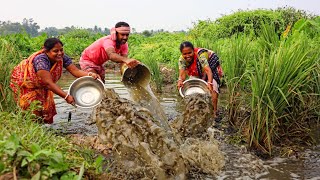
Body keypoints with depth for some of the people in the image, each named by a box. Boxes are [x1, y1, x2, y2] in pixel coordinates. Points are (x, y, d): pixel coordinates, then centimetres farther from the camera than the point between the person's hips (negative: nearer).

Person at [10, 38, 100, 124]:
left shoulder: (62, 58, -21)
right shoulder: (41, 60, -39)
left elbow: (76, 71, -28)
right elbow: (49, 83, -45)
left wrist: (89, 74, -48)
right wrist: (66, 96, -52)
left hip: (40, 86, 6)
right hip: (23, 82, -6)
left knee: (47, 107, 6)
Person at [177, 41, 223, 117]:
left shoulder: (200, 55, -40)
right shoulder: (182, 59, -26)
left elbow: (208, 70, -49)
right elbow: (182, 74, -36)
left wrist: (210, 83, -65)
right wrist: (180, 81, -60)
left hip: (211, 66, -5)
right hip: (197, 73, 5)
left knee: (213, 88, -18)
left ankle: (214, 111, -9)